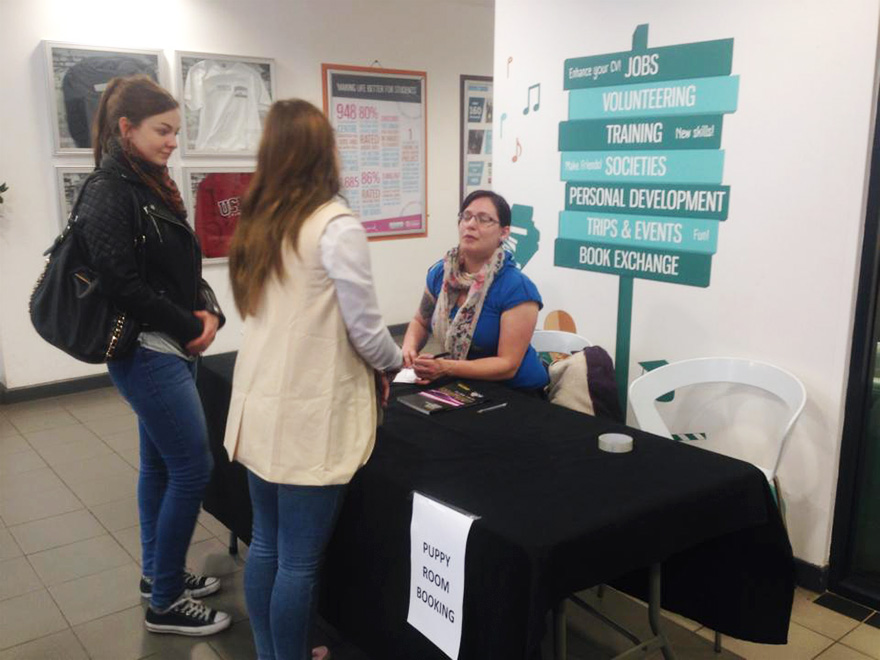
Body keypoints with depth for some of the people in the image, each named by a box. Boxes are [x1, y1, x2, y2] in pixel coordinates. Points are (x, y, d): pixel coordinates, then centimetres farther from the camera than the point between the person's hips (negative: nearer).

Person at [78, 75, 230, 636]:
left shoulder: (154, 188, 11)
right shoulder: (109, 194, -15)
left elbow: (186, 268, 15)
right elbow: (122, 284, -21)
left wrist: (209, 311, -3)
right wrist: (190, 328, -13)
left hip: (171, 350, 9)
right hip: (148, 353, -9)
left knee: (160, 462, 17)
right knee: (193, 469, -4)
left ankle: (157, 572, 34)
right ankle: (166, 604, 11)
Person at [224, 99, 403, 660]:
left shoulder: (258, 223, 7)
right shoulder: (335, 226, -15)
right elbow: (365, 330, -14)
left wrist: (375, 361, 16)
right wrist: (392, 364, 8)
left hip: (262, 406, 7)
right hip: (310, 417, -7)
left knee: (266, 545, 18)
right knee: (299, 562, 6)